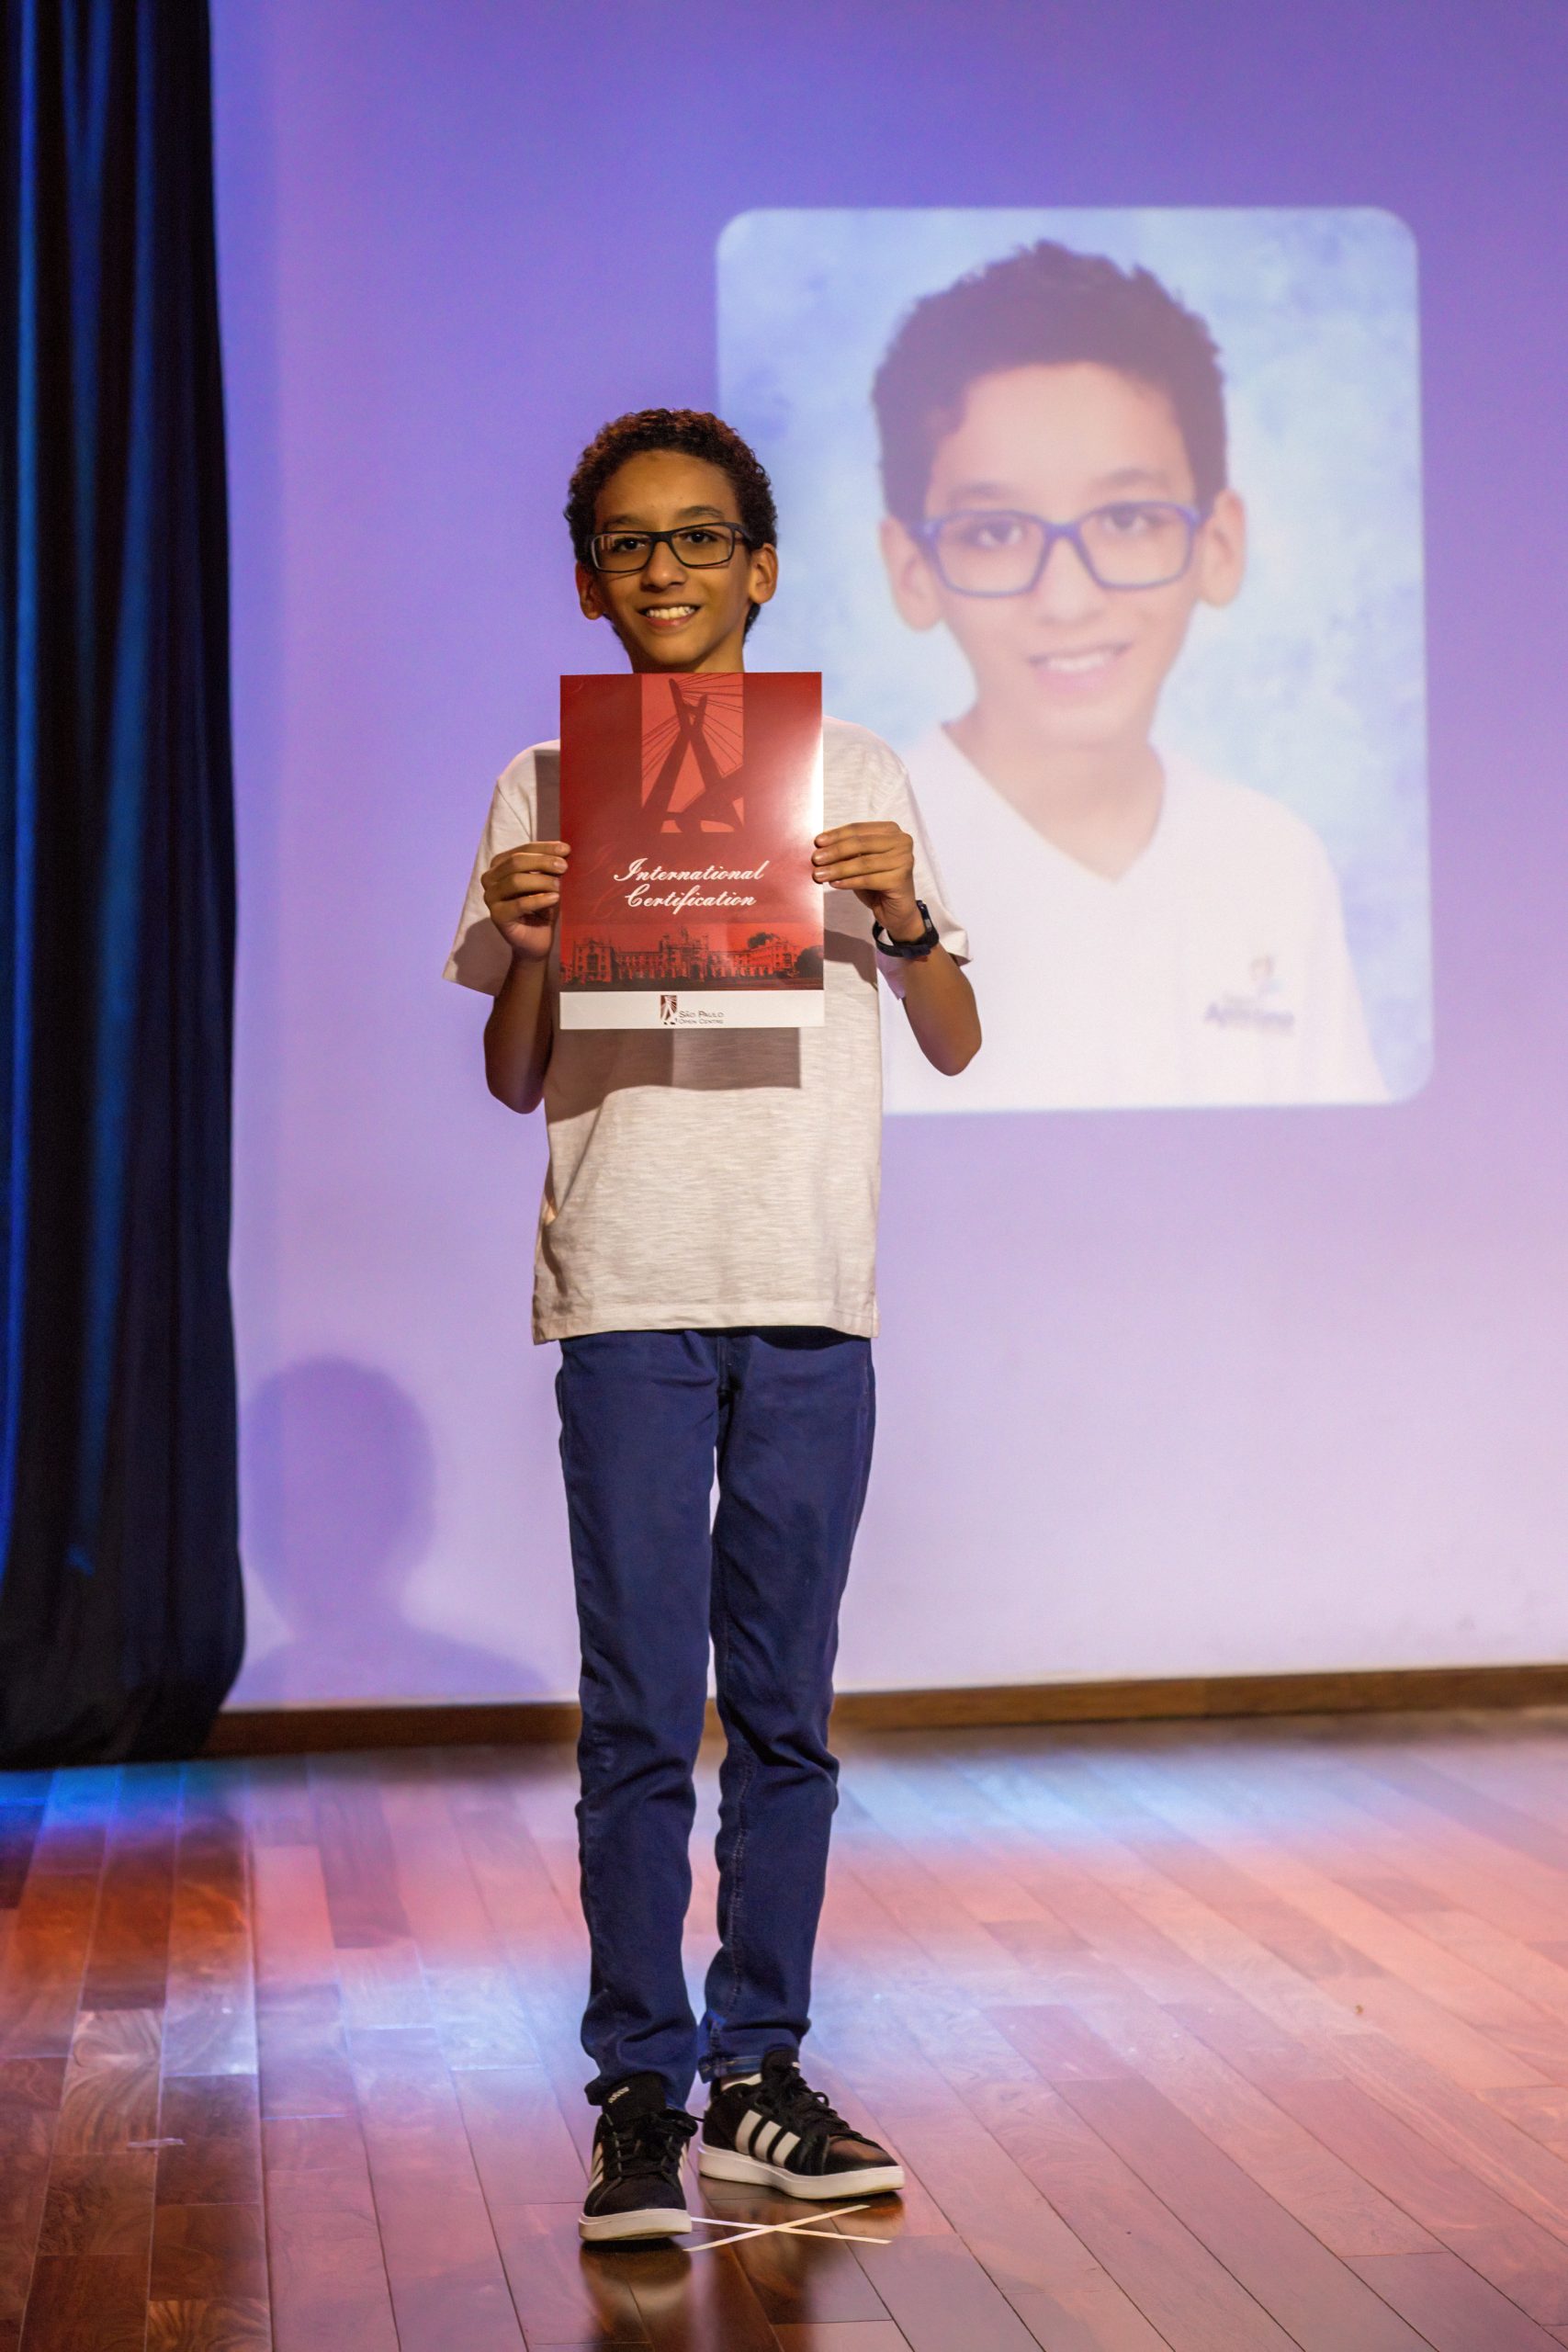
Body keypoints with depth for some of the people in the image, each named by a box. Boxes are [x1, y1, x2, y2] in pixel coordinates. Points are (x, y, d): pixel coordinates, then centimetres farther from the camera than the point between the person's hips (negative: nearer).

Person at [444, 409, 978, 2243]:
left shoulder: (853, 776, 11)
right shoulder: (547, 786, 9)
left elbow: (955, 1046, 10)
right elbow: (514, 1082, 10)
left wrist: (902, 914, -8)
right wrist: (518, 941, -9)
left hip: (813, 1298, 1)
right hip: (627, 1296, -1)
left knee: (785, 1708, 5)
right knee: (640, 1710, -2)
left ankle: (758, 2075, 14)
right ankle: (638, 2094, 6)